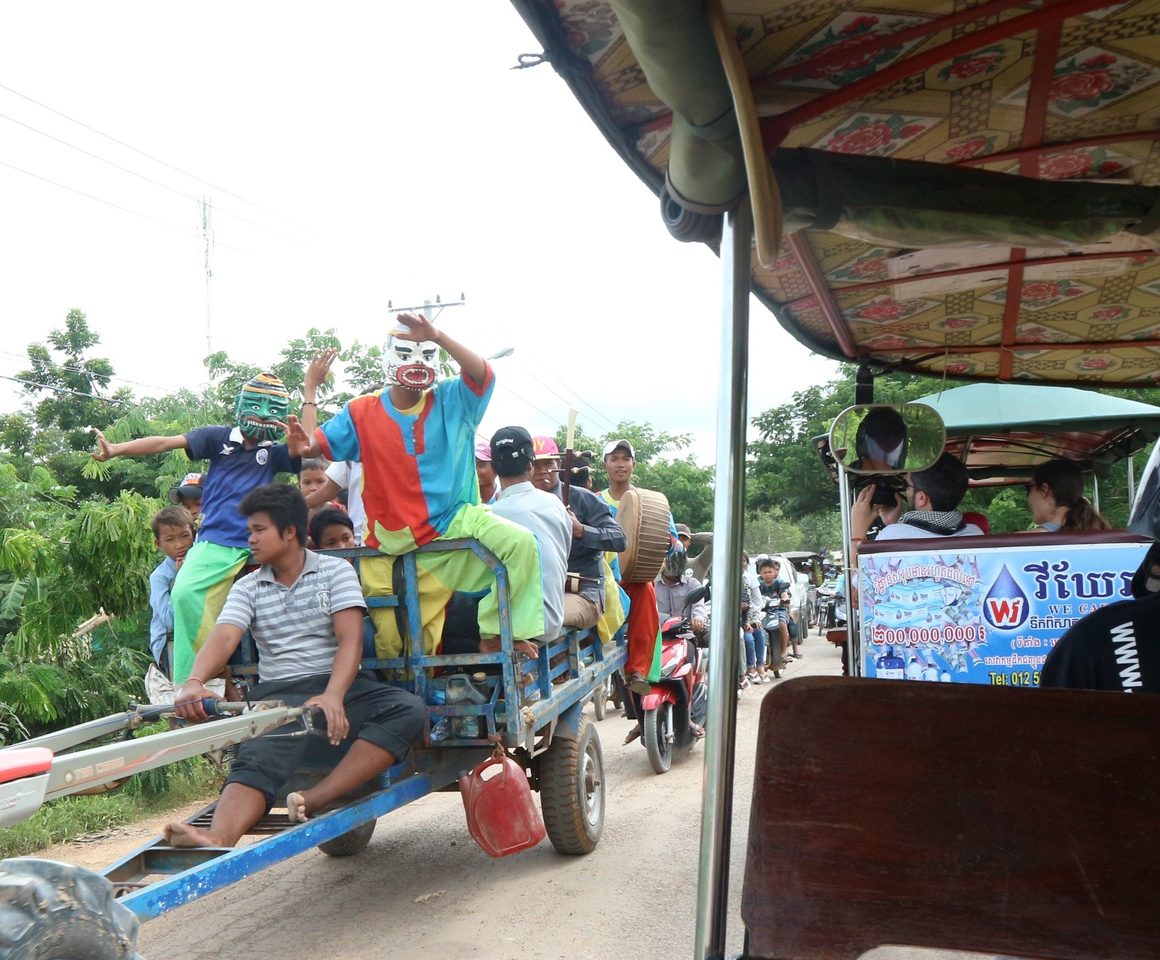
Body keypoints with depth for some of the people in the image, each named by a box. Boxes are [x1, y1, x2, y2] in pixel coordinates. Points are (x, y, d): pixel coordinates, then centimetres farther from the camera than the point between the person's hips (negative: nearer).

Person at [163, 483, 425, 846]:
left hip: (338, 685, 0)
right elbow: (222, 638, -5)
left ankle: (314, 800, -39)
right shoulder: (247, 588, 14)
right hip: (278, 694, 1)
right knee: (258, 759, -31)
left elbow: (351, 640, -7)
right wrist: (194, 682, -29)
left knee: (408, 709, -29)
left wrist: (333, 697, -27)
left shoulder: (336, 571, 7)